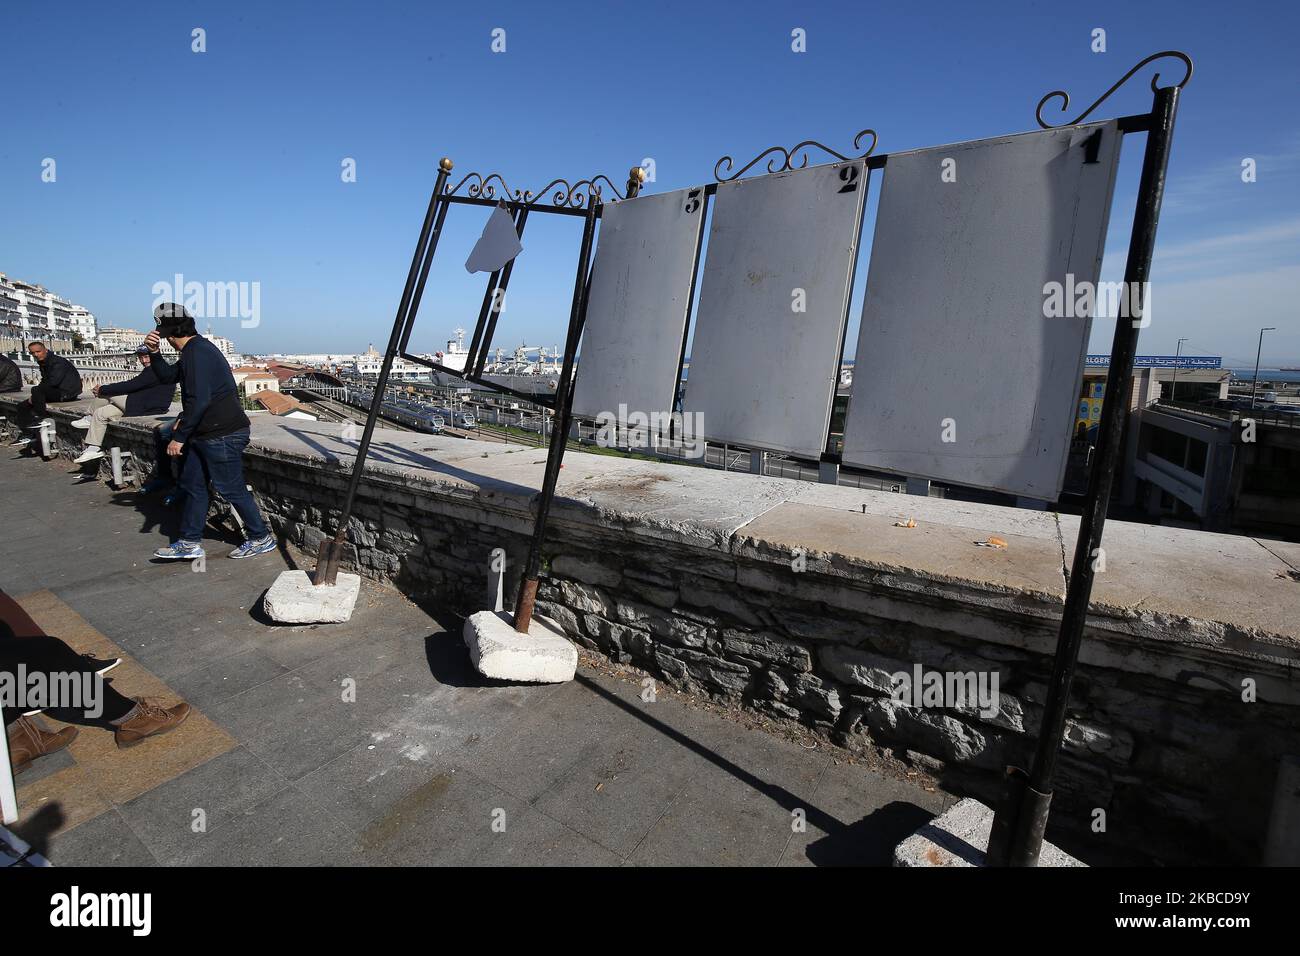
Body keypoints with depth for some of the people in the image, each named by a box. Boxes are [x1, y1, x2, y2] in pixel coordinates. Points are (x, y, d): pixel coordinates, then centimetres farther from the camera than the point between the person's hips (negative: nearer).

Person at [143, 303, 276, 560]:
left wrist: (179, 437, -17)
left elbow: (199, 401, -23)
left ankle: (262, 538, 10)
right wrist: (154, 352, 6)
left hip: (223, 435, -11)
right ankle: (190, 544, 22)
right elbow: (167, 376, 23)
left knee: (232, 489, -2)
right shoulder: (194, 350, 16)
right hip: (206, 433, 11)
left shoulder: (197, 352, -17)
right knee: (191, 484, 14)